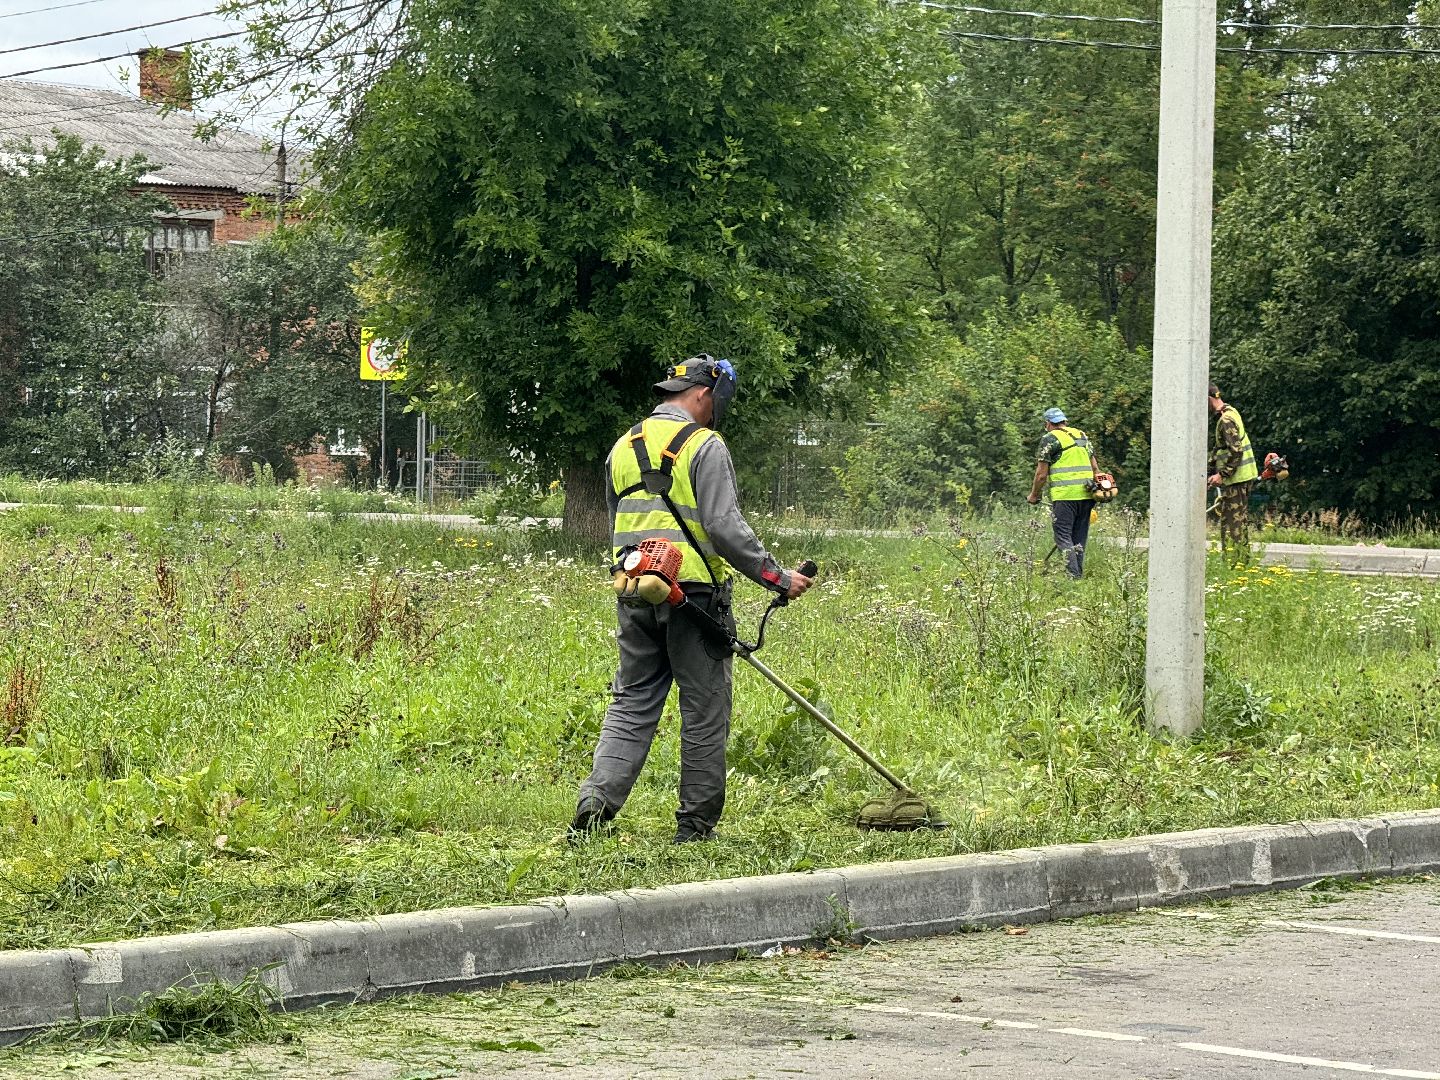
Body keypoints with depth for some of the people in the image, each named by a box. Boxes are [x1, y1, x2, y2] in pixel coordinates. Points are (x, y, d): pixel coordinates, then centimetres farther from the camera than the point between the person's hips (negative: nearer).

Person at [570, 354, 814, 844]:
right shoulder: (704, 446, -9)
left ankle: (596, 800, -6)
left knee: (631, 702, 11)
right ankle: (695, 825, 7)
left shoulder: (623, 447, 13)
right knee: (704, 711, 4)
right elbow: (725, 527, -17)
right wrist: (777, 577, -11)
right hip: (694, 592, -6)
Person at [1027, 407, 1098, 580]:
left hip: (1064, 496, -6)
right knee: (1079, 539, 12)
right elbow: (1095, 468, 19)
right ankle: (1080, 575, 12)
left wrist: (1033, 496, 10)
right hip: (1086, 495, 6)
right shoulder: (1082, 436, 17)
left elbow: (1042, 474, -3)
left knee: (1063, 537, -6)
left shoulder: (1050, 438, -2)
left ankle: (1073, 575, -17)